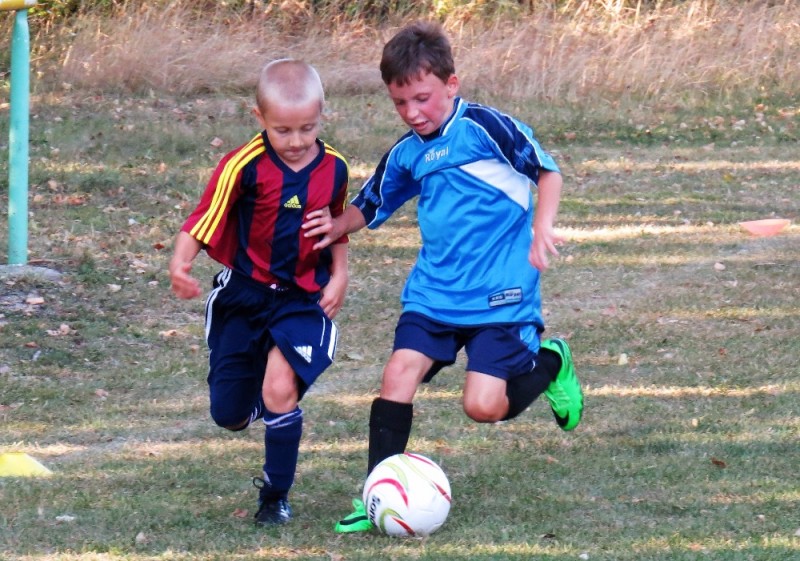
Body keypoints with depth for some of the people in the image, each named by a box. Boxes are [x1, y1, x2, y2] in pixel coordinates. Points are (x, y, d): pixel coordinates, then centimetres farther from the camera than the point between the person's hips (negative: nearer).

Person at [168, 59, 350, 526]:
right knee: (229, 415, 7)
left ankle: (276, 495, -3)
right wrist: (181, 264, -33)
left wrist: (339, 276, 2)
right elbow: (204, 220, -16)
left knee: (280, 388, -21)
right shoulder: (244, 166, -15)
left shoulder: (333, 169, -3)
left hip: (302, 299, 0)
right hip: (244, 295, 0)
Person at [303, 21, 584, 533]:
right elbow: (370, 207, 22)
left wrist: (542, 229, -21)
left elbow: (547, 171, -6)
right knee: (399, 373, -13)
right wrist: (340, 226, 0)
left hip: (500, 295, -5)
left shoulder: (485, 127, -10)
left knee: (484, 406, -12)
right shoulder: (406, 155, 9)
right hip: (434, 293, 5)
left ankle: (548, 364, 19)